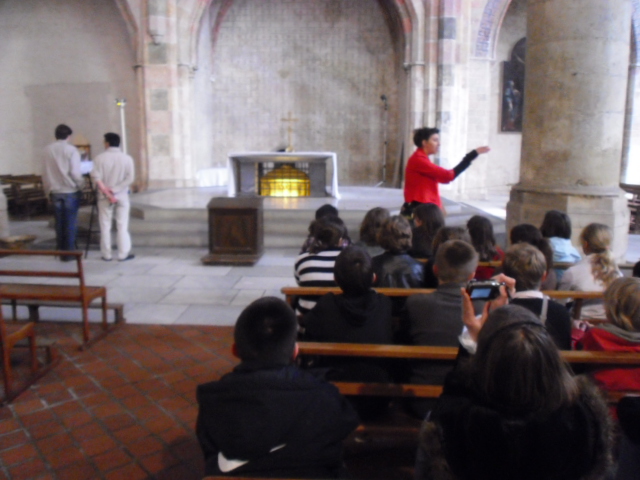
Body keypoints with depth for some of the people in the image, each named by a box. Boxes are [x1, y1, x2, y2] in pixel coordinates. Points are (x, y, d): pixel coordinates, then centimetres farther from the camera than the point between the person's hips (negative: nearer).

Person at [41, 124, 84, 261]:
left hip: (55, 192, 4)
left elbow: (44, 173, 7)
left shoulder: (48, 150, 3)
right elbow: (75, 172, -14)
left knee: (59, 223, 11)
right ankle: (69, 253, 6)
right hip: (70, 191, -4)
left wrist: (48, 190, 16)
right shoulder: (71, 150, -10)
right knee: (70, 222, 3)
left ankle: (60, 251, 17)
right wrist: (81, 185, 2)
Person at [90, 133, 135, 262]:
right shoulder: (127, 158, -1)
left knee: (105, 226, 7)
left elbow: (96, 177, -12)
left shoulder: (100, 158, -4)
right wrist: (114, 190, -11)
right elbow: (129, 178, -11)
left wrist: (107, 192, -10)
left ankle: (106, 255, 11)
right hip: (122, 195, 0)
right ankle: (123, 254, 4)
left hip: (104, 196, 0)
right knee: (122, 225, 4)